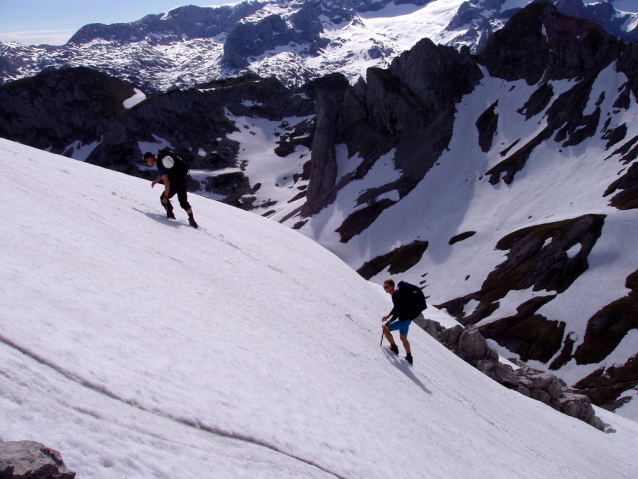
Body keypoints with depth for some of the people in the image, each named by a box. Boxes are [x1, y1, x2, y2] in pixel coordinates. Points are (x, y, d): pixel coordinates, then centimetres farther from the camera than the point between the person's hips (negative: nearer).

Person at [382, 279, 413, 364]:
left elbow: (398, 312, -27)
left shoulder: (397, 297, -27)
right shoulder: (395, 294, 4)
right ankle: (409, 357, 29)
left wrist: (387, 323, -23)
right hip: (407, 319, 10)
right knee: (403, 338, 21)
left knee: (386, 329, -5)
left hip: (404, 320, -10)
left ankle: (394, 348, 9)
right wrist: (388, 316, 18)